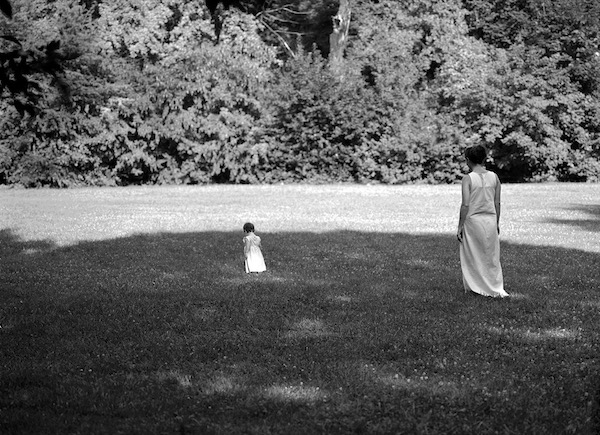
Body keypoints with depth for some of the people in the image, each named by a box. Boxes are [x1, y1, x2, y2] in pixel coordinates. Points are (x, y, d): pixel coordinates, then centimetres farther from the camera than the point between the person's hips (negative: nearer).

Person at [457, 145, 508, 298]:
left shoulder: (468, 178, -12)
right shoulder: (494, 177, 1)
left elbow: (465, 205, -15)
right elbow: (497, 203, 6)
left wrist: (460, 226, -8)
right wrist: (497, 223, 16)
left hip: (473, 220, -4)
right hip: (491, 219, 4)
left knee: (472, 256, 11)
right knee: (491, 256, 14)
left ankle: (473, 287, 18)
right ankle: (496, 288, 14)